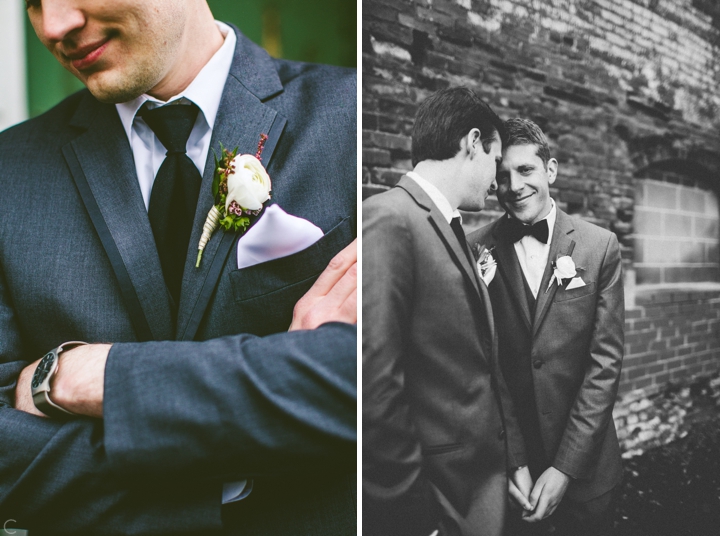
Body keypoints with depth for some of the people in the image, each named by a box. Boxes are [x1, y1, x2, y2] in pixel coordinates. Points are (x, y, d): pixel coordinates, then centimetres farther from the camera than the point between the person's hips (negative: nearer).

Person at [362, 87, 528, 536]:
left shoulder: (454, 233, 11)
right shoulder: (389, 219, -17)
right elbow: (375, 387, -22)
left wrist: (515, 461, 11)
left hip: (486, 482, 8)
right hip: (436, 497, -8)